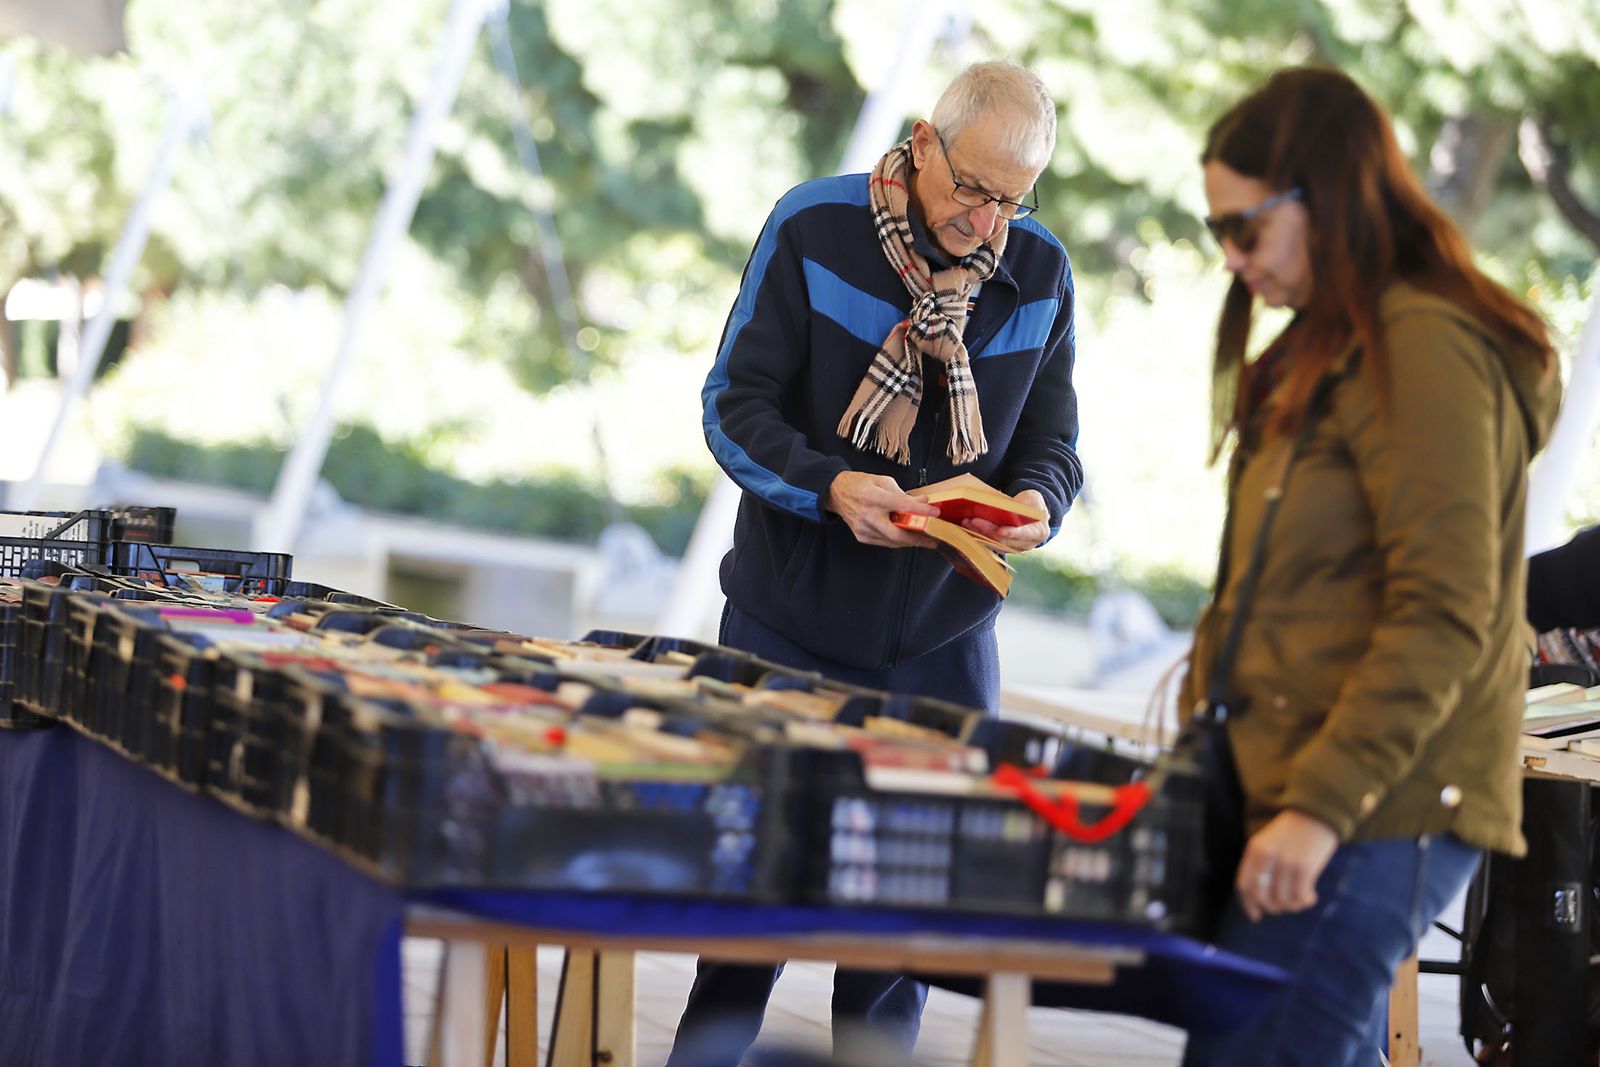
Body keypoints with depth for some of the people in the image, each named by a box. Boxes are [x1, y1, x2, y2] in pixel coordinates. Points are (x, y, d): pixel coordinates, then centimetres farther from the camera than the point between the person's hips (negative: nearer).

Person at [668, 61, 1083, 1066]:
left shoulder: (1041, 271, 0)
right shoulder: (813, 229, -8)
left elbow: (1052, 440, 6)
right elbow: (737, 405, -8)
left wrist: (1034, 504, -17)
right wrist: (830, 487, -26)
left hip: (944, 638, 2)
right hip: (792, 629, -2)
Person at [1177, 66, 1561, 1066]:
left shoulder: (1424, 349, -12)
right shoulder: (1332, 353, 20)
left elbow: (1444, 618, -19)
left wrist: (1320, 806, -22)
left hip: (1374, 817, -10)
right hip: (1325, 801, 10)